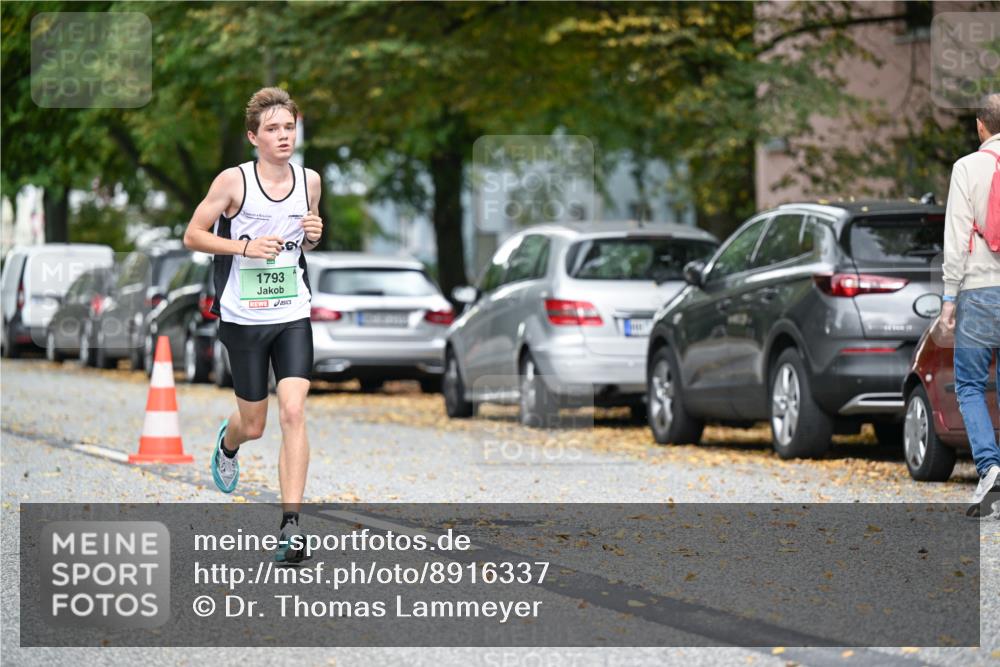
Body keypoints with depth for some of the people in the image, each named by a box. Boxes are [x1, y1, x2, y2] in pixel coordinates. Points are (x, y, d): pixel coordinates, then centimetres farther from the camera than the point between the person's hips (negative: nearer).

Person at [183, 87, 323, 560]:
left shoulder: (309, 180, 5)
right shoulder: (234, 181, -8)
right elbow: (192, 236, -4)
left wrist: (313, 236, -3)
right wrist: (246, 246, -17)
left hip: (293, 314, 2)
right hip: (243, 317, -2)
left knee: (293, 413, -14)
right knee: (254, 425, 8)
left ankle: (290, 525, -15)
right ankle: (227, 443, 48)